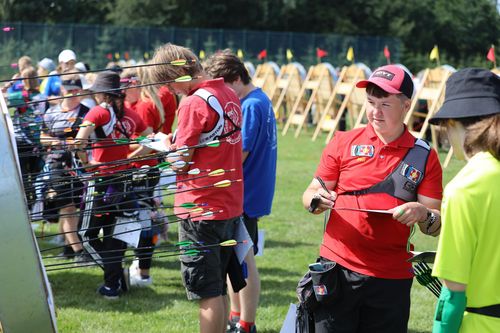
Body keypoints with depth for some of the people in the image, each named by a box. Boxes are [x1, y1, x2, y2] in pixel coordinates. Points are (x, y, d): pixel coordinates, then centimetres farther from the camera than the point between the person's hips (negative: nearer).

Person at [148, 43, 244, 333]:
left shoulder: (193, 103, -17)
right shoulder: (230, 95, 8)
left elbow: (180, 164, -15)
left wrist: (166, 144, 4)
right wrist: (179, 144, 9)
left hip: (201, 211, -8)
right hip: (231, 208, 8)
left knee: (208, 294, -1)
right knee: (219, 291, 16)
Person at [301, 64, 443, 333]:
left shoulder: (424, 157, 4)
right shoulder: (344, 143, 5)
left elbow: (437, 227, 2)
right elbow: (310, 196, 7)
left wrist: (422, 213, -20)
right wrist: (316, 200, -17)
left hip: (391, 279, 0)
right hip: (337, 272, 0)